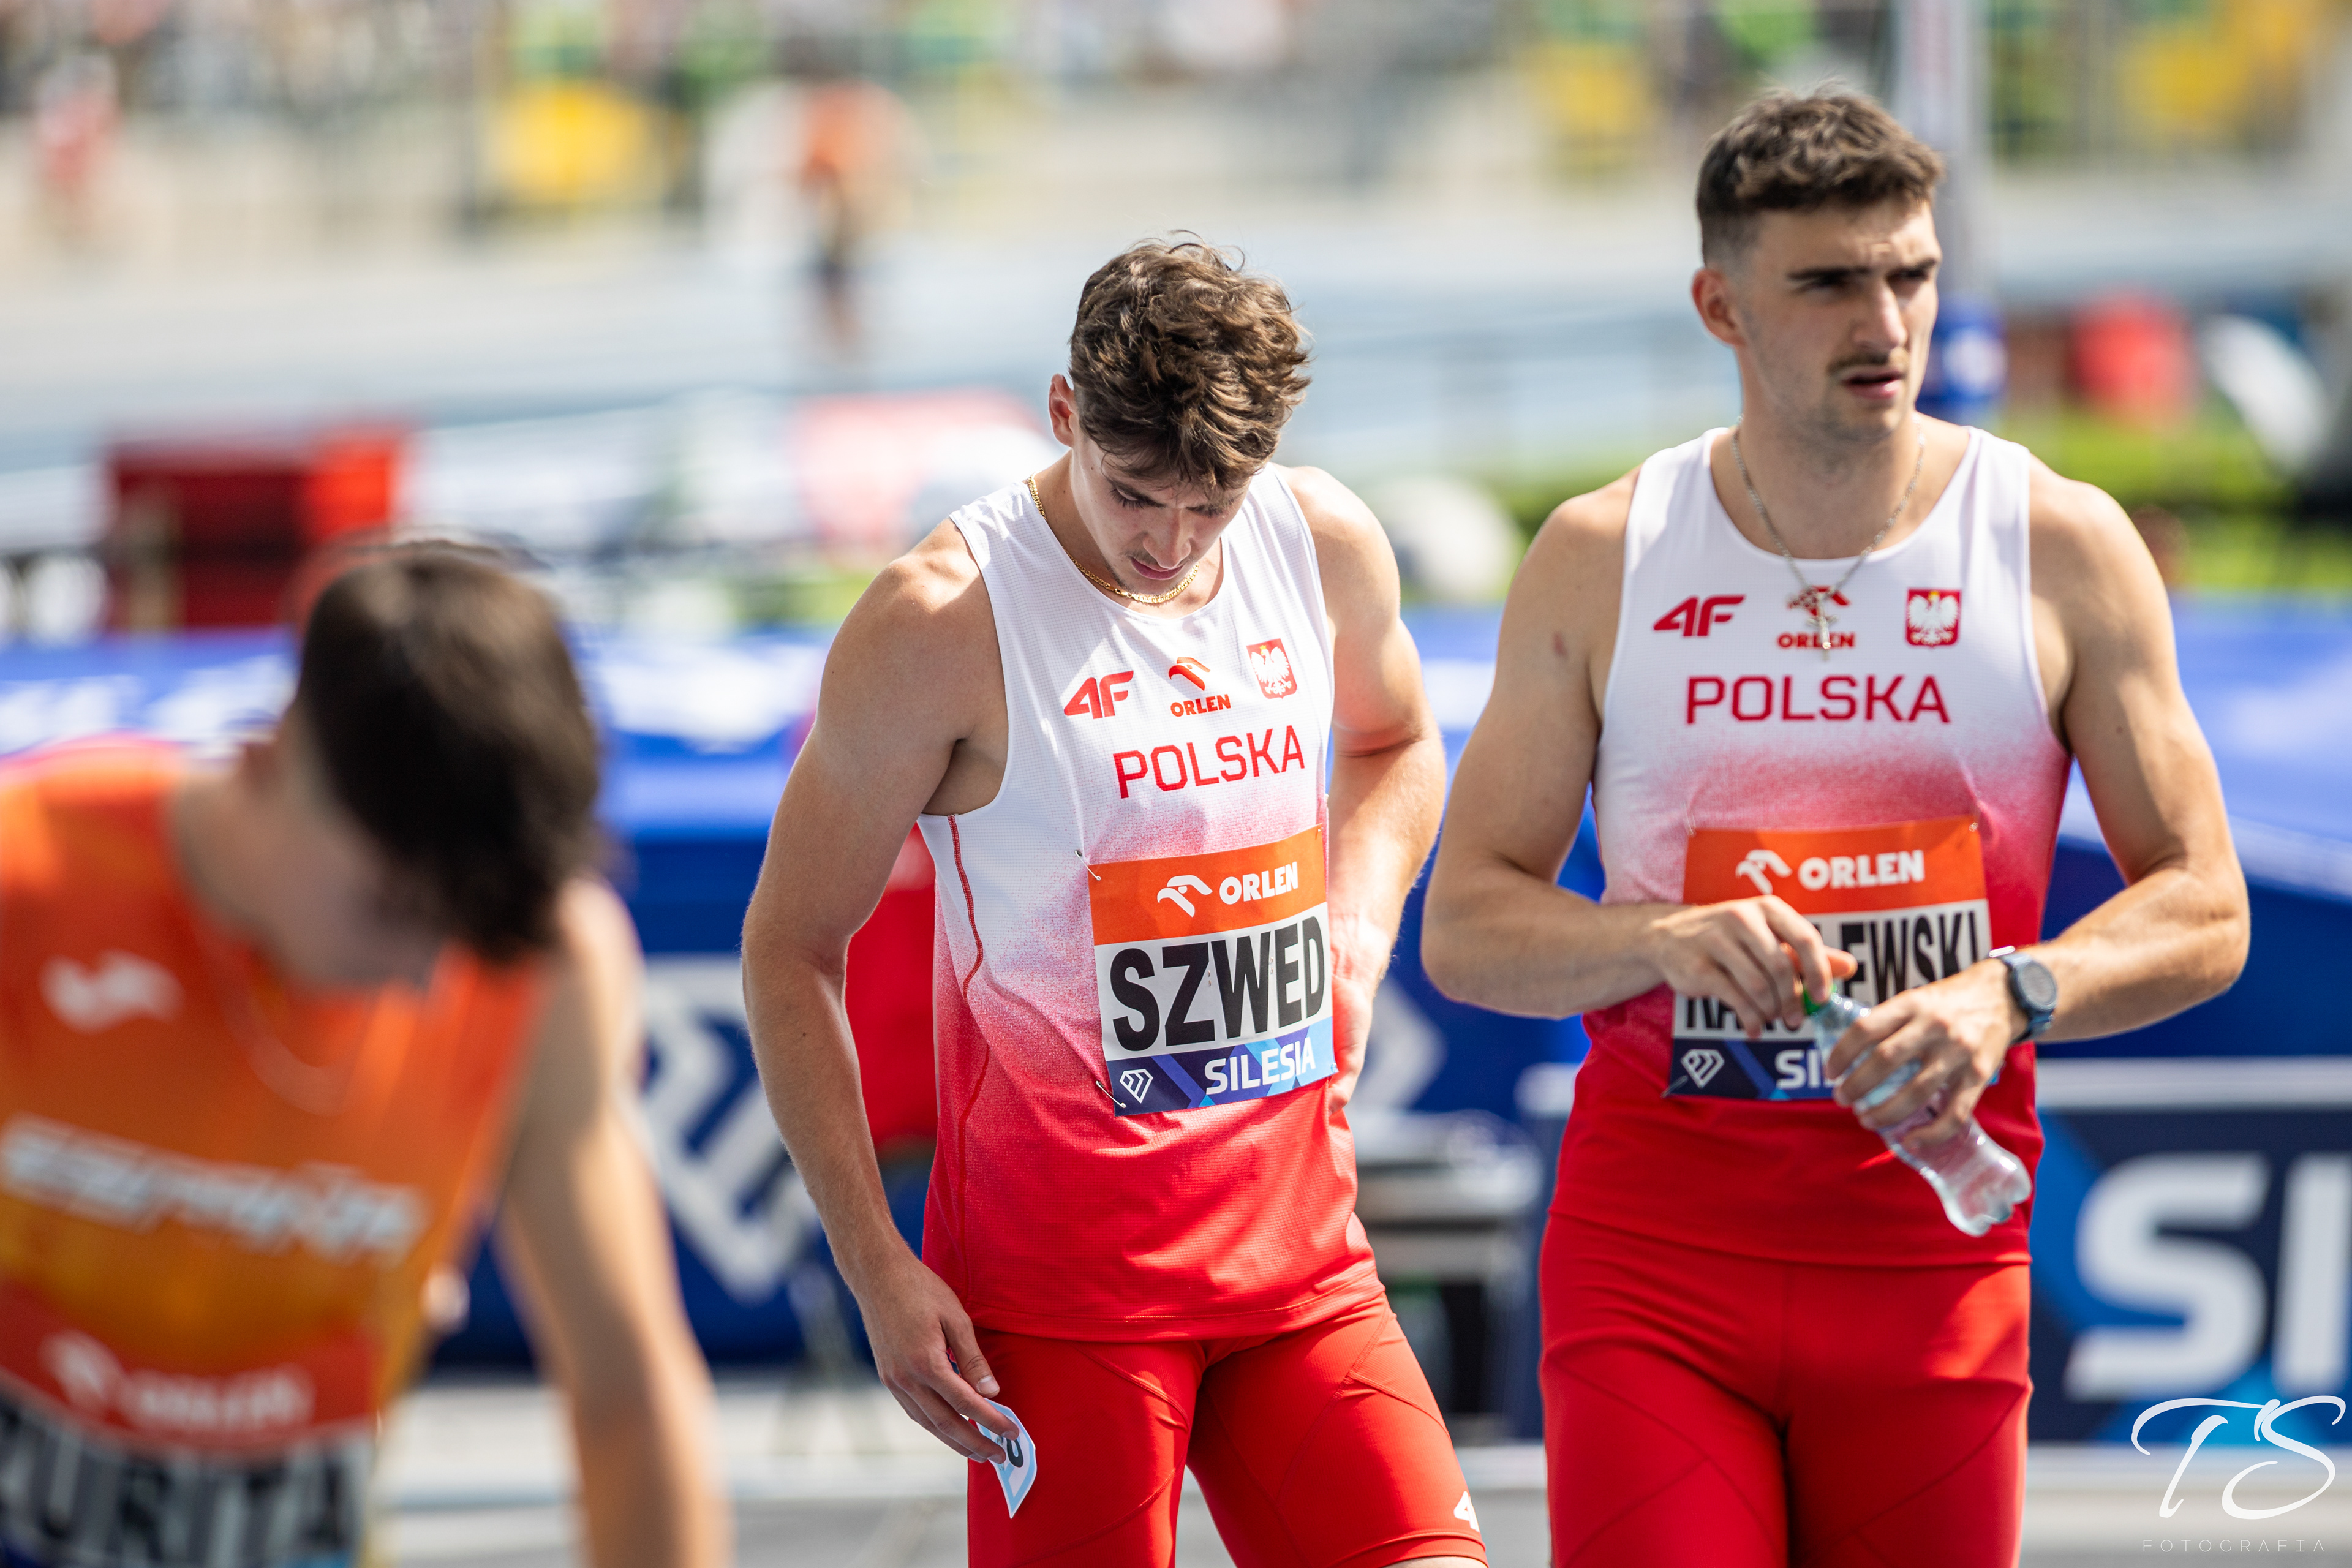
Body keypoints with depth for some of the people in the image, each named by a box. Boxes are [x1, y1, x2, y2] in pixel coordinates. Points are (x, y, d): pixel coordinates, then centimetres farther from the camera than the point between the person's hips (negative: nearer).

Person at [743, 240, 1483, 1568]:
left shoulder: (1328, 547, 4)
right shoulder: (941, 624, -12)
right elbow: (791, 951, -5)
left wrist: (1358, 927, 7)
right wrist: (875, 1265, -10)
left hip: (1299, 1251, 5)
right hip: (1061, 1275, -5)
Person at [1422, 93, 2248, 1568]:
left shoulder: (2062, 547, 2)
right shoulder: (1603, 560, 4)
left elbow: (2202, 909, 2)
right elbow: (1464, 928, 3)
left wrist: (2010, 995, -18)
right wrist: (1666, 939, -18)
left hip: (1934, 1263, 1)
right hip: (1654, 1251, 0)